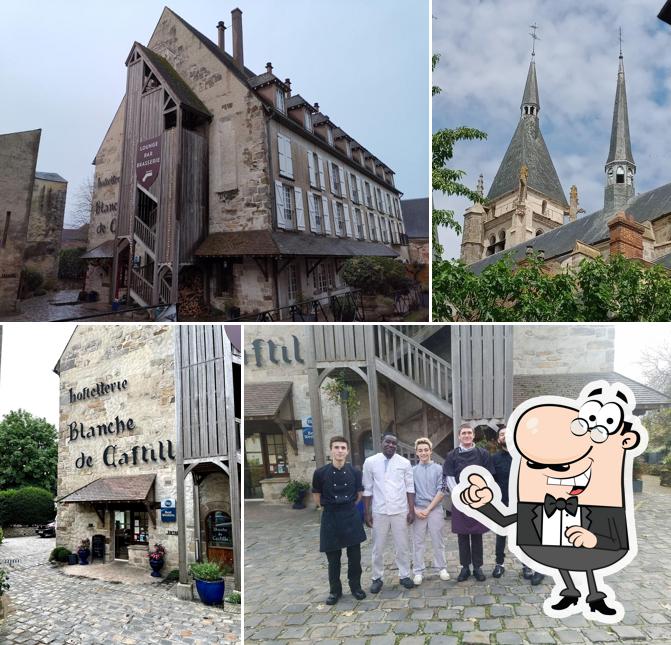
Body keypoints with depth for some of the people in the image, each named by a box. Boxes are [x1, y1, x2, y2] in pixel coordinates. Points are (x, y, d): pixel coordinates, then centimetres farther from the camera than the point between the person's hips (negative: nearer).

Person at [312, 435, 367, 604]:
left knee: (354, 556, 8)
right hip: (330, 518, -1)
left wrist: (348, 507, 8)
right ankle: (335, 590, 25)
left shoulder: (355, 472, -5)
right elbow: (317, 497, 4)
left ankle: (355, 586, 27)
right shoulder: (320, 473, -9)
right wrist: (331, 507, 7)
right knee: (333, 558, 9)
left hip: (351, 516, 1)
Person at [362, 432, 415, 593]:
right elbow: (367, 489, 1)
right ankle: (377, 578, 20)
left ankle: (404, 575, 24)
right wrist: (367, 512, 0)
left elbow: (410, 488, 3)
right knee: (378, 547, 8)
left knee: (402, 546, 10)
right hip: (379, 511, 0)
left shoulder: (404, 463, -1)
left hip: (400, 511, 0)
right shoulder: (370, 462, -2)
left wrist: (411, 510, -2)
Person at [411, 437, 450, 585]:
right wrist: (415, 509, -8)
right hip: (418, 510, 1)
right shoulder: (412, 471, 2)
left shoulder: (438, 469, -1)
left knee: (438, 541, 8)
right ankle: (418, 572, 13)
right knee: (418, 542, 5)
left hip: (435, 509, -1)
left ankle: (442, 568, 22)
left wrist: (428, 509, -8)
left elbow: (441, 491, -4)